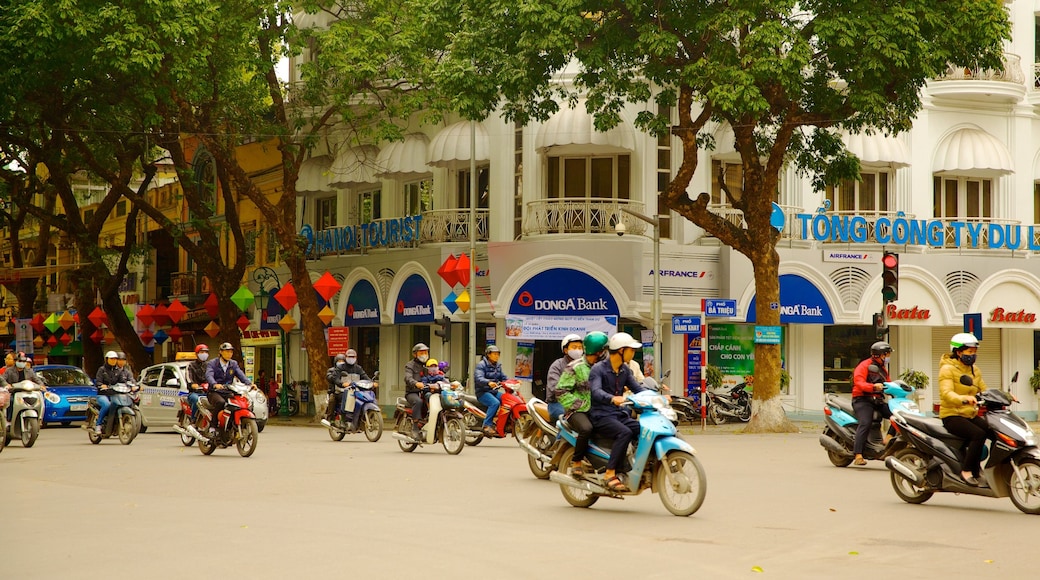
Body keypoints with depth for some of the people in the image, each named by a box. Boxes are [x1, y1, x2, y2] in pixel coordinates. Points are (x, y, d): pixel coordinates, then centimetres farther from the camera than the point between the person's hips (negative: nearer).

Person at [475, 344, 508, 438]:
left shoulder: (498, 366, 19)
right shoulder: (481, 365, -7)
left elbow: (503, 378, 19)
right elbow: (478, 378, -22)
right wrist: (488, 382, -43)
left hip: (494, 391, 8)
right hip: (483, 392, -8)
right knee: (495, 403, -34)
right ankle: (487, 426, -35)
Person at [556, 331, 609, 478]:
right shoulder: (575, 367, -2)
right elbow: (561, 391, -5)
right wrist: (580, 404, -14)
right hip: (578, 411, -6)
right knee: (586, 429, -37)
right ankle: (577, 461, -17)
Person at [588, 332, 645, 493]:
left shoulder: (625, 370, 15)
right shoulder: (598, 369, -9)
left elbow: (637, 388, 12)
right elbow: (595, 391, -25)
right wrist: (612, 398, -46)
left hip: (619, 414, 7)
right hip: (601, 416, -7)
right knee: (625, 433, -34)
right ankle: (610, 474, -33)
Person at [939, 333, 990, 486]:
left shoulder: (975, 370, 17)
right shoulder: (948, 369, -9)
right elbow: (946, 393, -24)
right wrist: (963, 399, -43)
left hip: (971, 415, 7)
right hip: (952, 416, -7)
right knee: (979, 434, -30)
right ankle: (967, 471, -22)